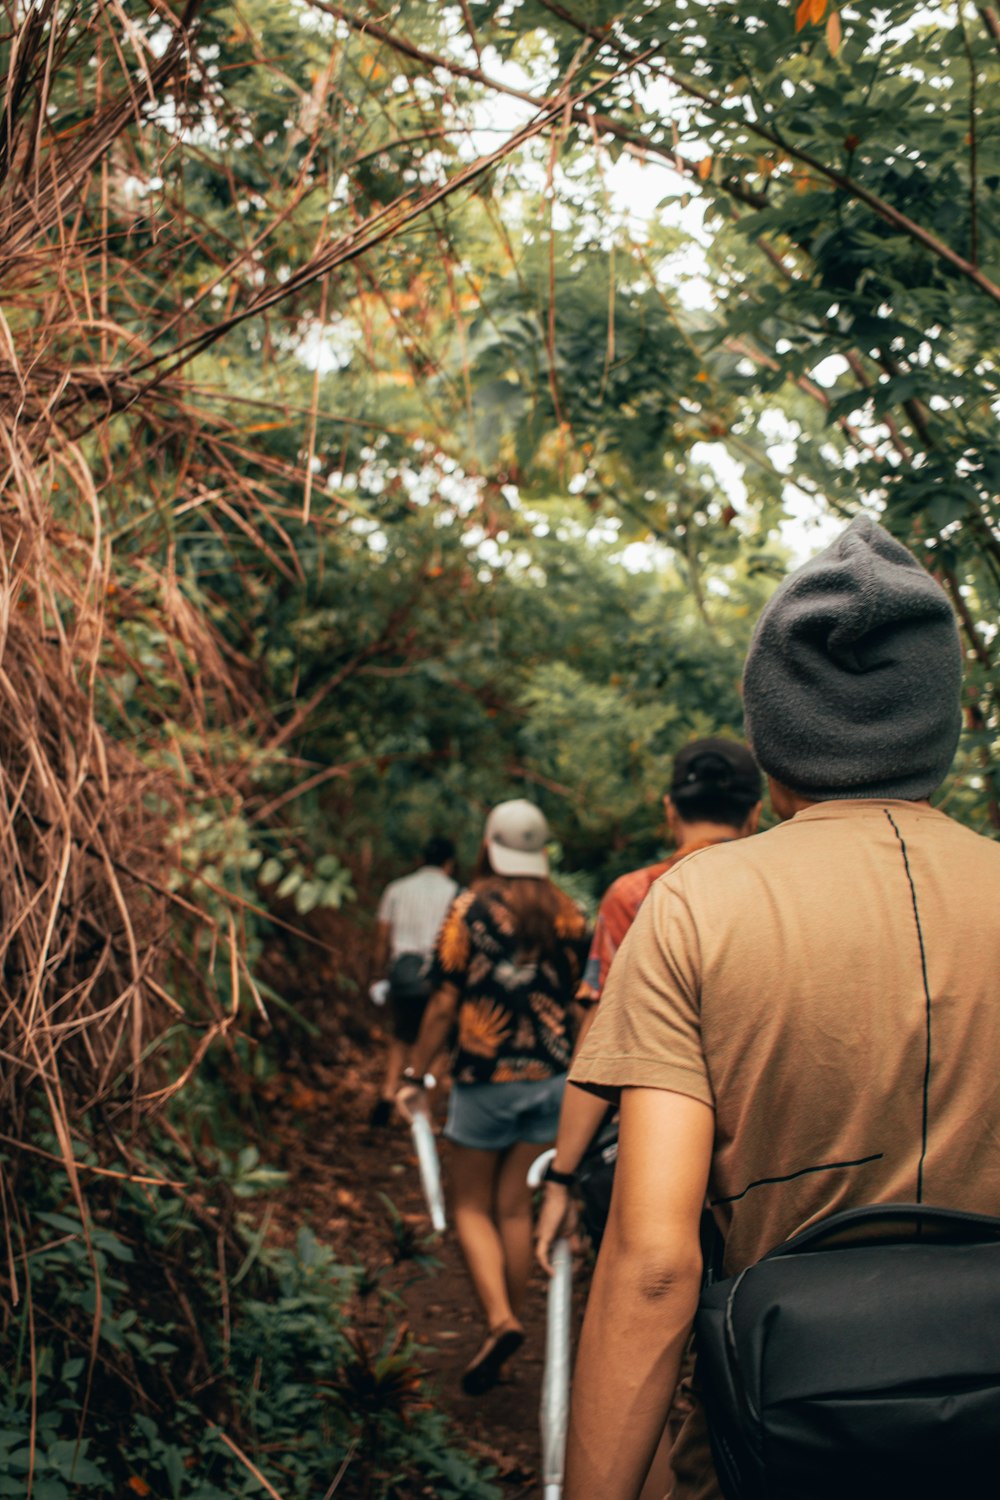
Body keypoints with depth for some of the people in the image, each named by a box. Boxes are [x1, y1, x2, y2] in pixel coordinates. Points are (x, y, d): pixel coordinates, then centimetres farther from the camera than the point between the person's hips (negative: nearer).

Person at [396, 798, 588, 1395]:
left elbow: (444, 1006, -7)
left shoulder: (471, 910, -8)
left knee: (472, 1206, 9)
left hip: (485, 1078, -3)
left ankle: (499, 1319, -11)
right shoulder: (571, 915, 2)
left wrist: (416, 1076, 2)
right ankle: (506, 1337, 16)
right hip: (551, 1077, 4)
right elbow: (581, 1001, 7)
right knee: (516, 1208, 11)